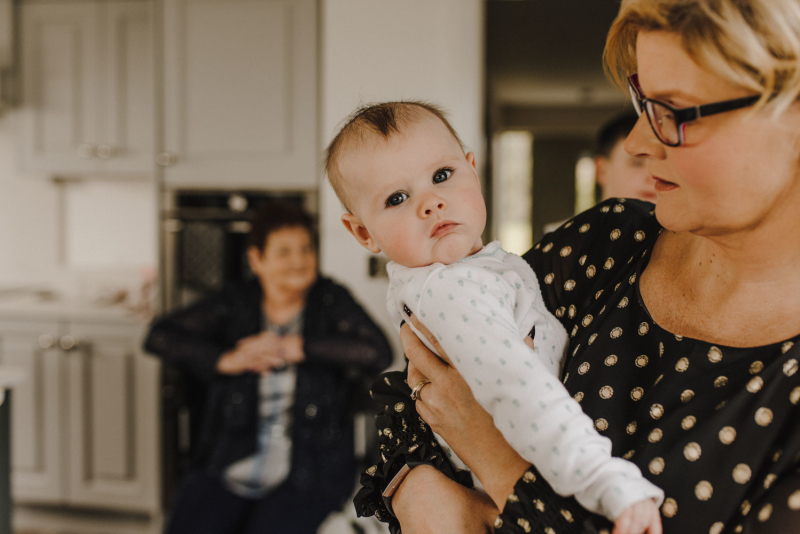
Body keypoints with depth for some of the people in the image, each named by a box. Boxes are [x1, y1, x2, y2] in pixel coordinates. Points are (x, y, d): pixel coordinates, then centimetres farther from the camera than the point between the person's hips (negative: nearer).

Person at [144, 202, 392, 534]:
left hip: (304, 474, -2)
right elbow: (160, 336, 2)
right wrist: (225, 360, -10)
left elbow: (378, 353, -12)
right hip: (227, 468, 2)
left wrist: (295, 348, -9)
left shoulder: (330, 301, 5)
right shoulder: (235, 305, 9)